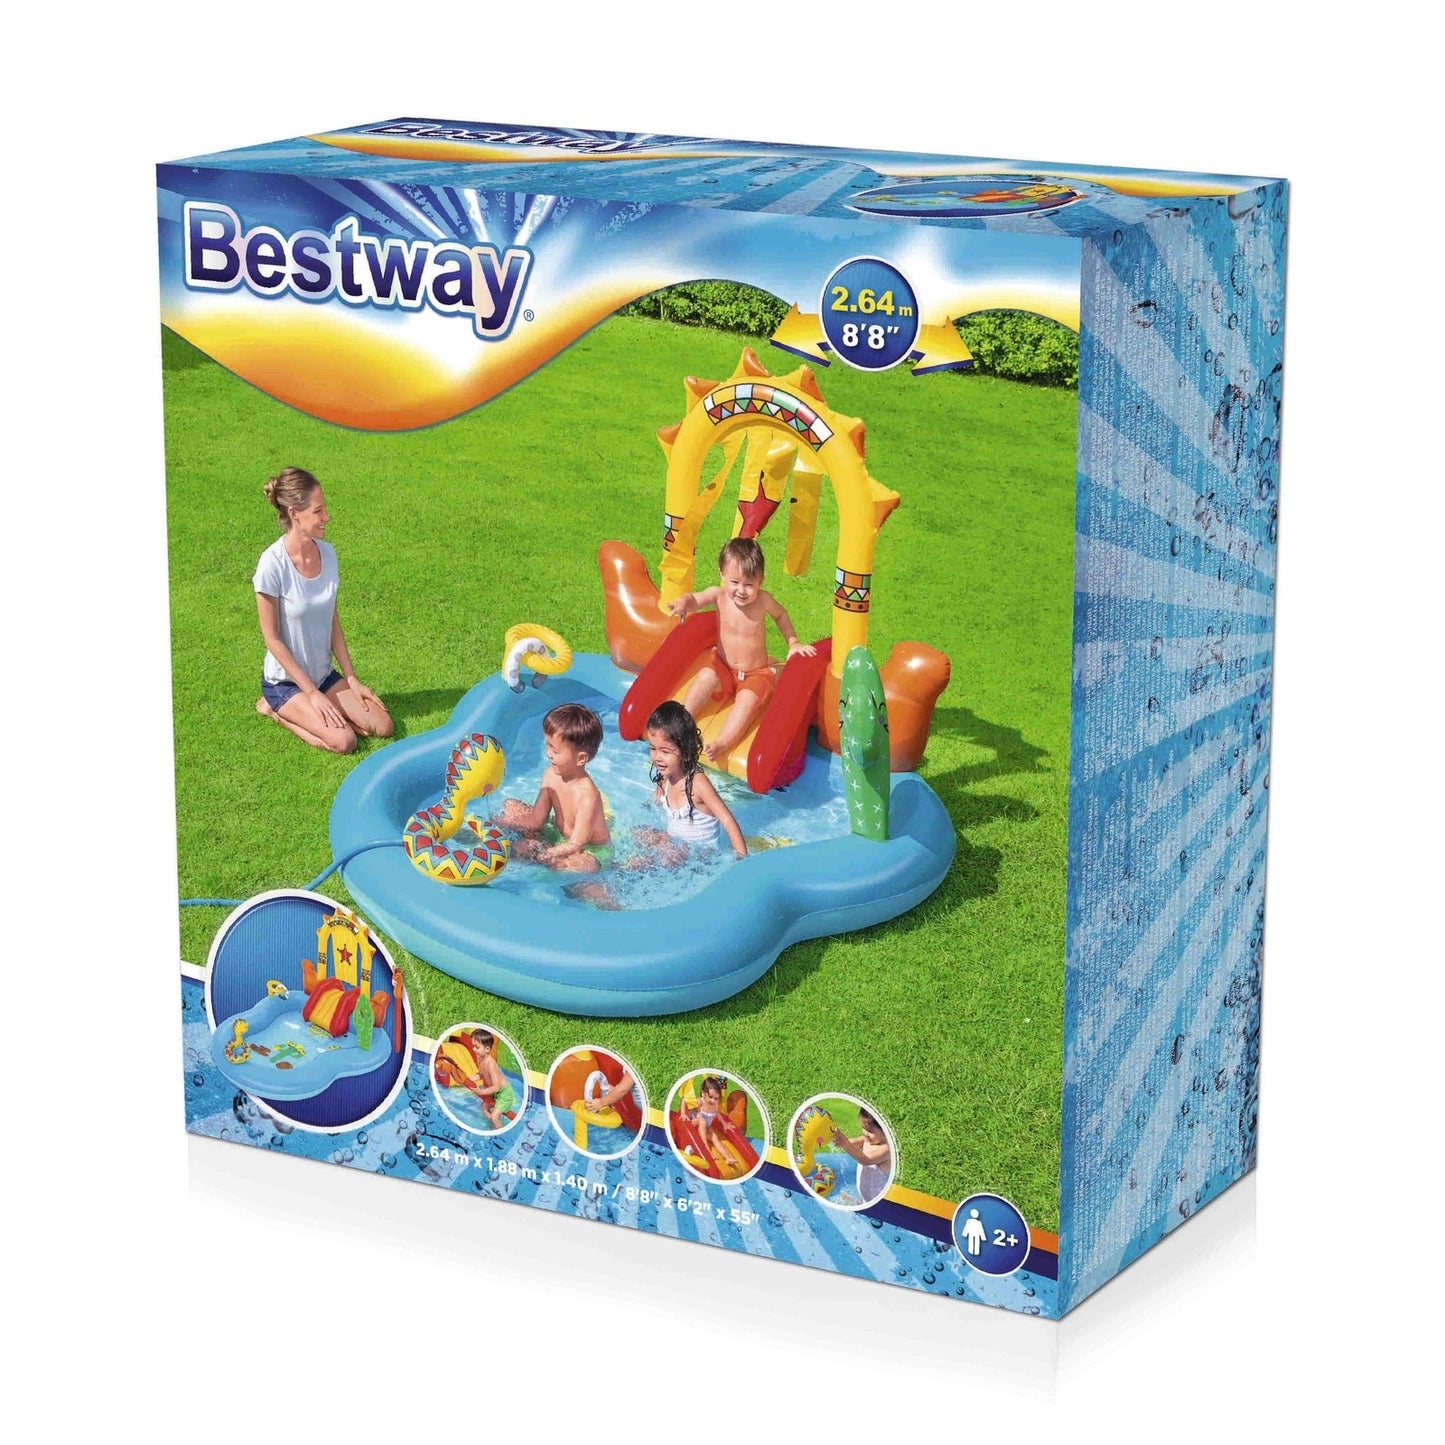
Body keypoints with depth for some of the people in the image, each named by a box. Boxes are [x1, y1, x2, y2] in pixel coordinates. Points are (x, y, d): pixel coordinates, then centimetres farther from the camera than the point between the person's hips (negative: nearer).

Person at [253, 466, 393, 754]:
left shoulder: (326, 553, -3)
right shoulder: (273, 565, -22)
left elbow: (333, 623, 6)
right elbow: (272, 639, -17)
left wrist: (352, 679, 2)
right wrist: (312, 693, -16)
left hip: (324, 674, 6)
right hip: (285, 681, -6)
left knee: (383, 727, -7)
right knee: (343, 740, -22)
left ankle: (307, 712, 11)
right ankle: (276, 710, 2)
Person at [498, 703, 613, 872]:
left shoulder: (587, 795, -32)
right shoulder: (551, 775, -9)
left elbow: (577, 844, -31)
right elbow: (536, 820, -5)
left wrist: (543, 855, -38)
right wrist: (502, 823, -20)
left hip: (592, 852, -8)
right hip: (559, 836, 8)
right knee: (510, 806, 10)